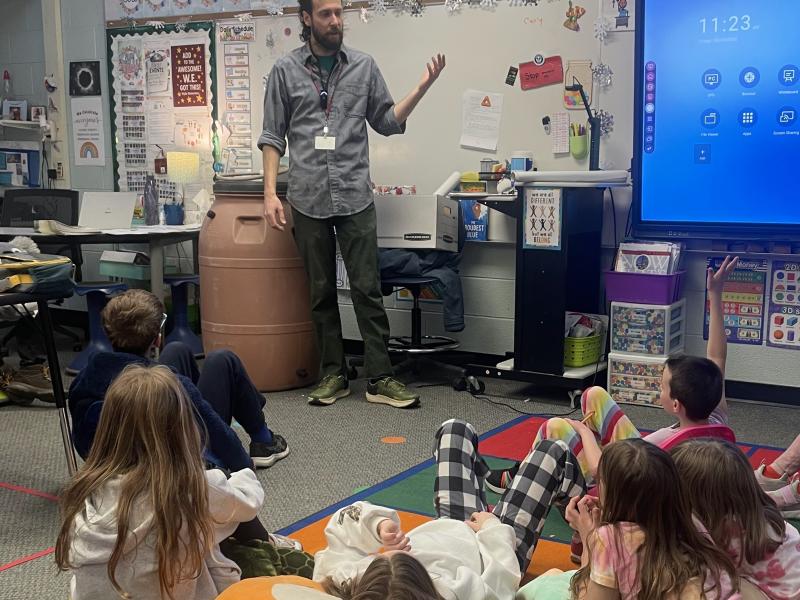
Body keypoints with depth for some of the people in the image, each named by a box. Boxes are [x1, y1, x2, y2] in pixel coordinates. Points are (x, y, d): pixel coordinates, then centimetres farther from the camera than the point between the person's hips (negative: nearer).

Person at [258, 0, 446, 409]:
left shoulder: (364, 66, 7)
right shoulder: (285, 71, 4)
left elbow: (386, 122, 10)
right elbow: (273, 137, 5)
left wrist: (422, 88, -3)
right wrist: (270, 192, -3)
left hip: (355, 197, 0)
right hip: (308, 200, 0)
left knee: (367, 289, 0)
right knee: (321, 293, 8)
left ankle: (379, 378, 6)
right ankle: (333, 375, 18)